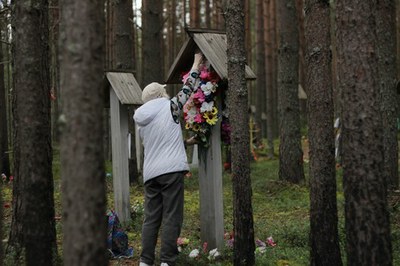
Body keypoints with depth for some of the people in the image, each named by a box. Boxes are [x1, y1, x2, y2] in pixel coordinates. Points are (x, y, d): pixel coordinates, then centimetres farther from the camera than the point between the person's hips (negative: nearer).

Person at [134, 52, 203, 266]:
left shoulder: (141, 121, 16)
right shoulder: (169, 107, -1)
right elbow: (188, 88, 10)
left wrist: (185, 142, 29)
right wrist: (197, 62, 20)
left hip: (150, 173, 6)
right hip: (171, 170, -5)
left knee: (150, 219, 9)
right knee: (171, 218, -3)